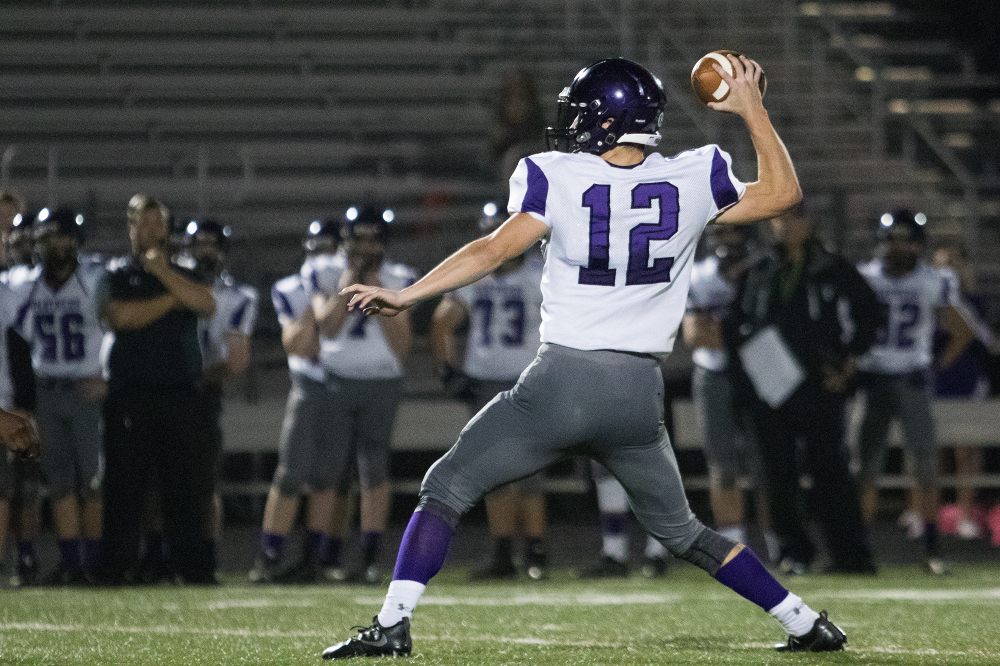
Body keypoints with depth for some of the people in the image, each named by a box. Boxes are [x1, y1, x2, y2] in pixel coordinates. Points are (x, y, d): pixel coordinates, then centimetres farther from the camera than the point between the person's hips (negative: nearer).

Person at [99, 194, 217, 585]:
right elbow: (120, 317, -11)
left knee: (187, 484, -1)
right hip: (131, 394, -3)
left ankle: (193, 563, 2)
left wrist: (162, 271, -9)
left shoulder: (183, 276, 17)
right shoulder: (116, 275, 8)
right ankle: (119, 564, -1)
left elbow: (207, 305, -3)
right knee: (126, 483, -4)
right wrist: (171, 301, -3)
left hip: (182, 392, 3)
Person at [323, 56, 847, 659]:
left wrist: (406, 296, -9)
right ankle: (808, 625, 20)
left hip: (563, 382, -4)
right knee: (680, 529, 22)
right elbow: (782, 192, 15)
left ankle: (393, 625, -5)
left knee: (447, 490, 8)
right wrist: (751, 109, 22)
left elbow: (497, 249, -11)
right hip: (640, 394, 4)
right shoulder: (693, 179, 3)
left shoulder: (557, 178, -6)